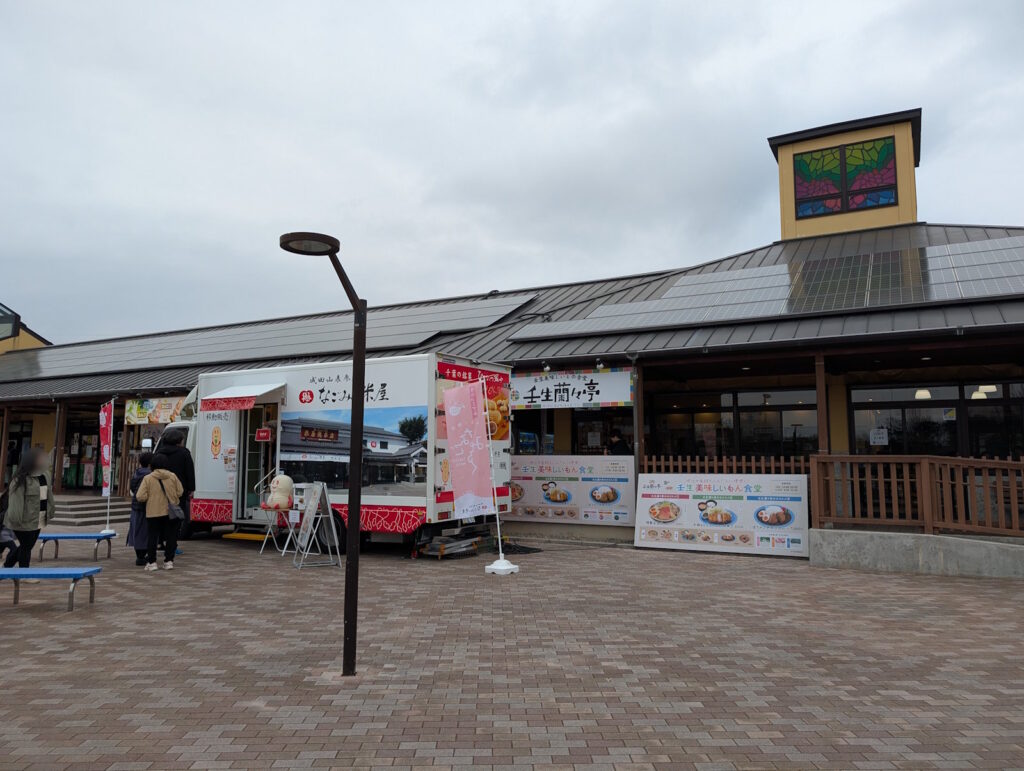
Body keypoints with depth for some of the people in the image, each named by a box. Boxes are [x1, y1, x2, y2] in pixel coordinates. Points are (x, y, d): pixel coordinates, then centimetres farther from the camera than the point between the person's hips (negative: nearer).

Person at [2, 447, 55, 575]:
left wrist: (49, 512, 13)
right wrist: (15, 518, -23)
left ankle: (7, 565, 35)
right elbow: (16, 499, -20)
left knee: (27, 545, 17)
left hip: (37, 520, 8)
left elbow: (49, 495, 14)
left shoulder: (46, 475, 7)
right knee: (26, 546, 4)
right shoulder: (20, 479, -17)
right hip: (25, 520, -8)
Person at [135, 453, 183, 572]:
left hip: (153, 513, -1)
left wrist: (150, 496, 9)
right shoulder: (172, 476, -2)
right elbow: (180, 492, 1)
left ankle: (151, 562, 11)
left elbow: (140, 497, -11)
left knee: (152, 537, 9)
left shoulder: (147, 478, -7)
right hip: (171, 513, 1)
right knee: (170, 536, 9)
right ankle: (169, 561, 11)